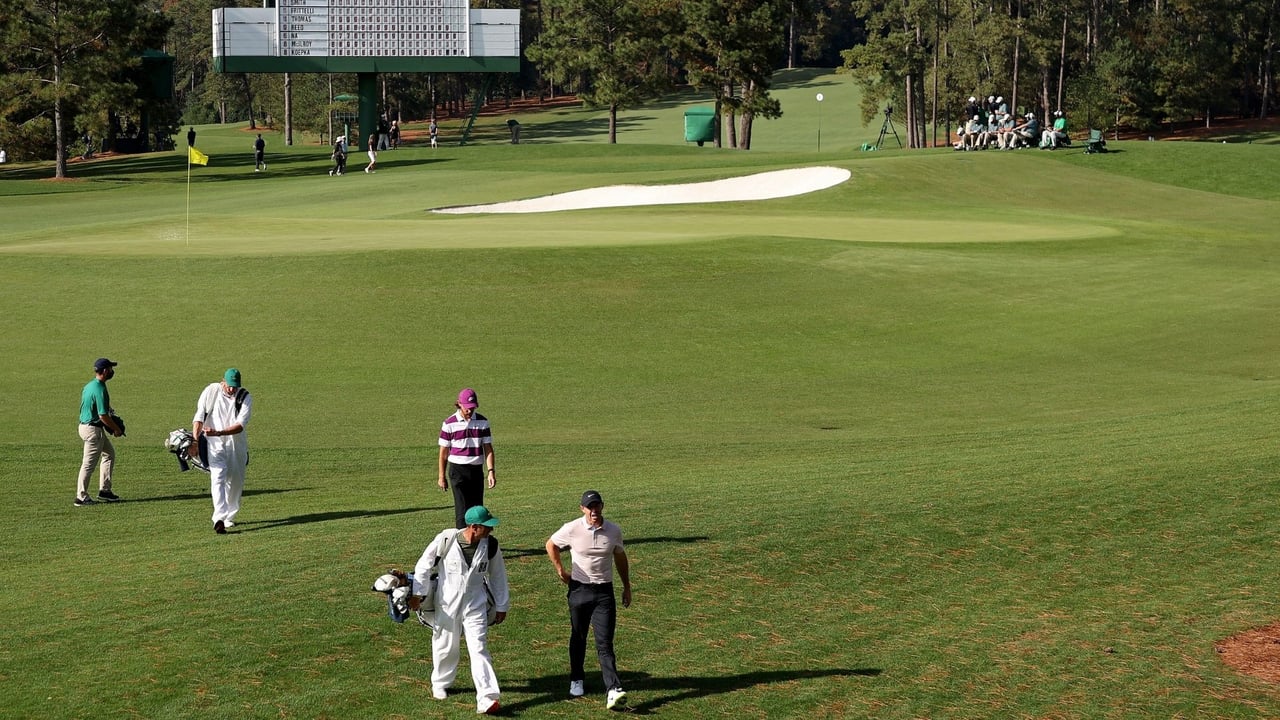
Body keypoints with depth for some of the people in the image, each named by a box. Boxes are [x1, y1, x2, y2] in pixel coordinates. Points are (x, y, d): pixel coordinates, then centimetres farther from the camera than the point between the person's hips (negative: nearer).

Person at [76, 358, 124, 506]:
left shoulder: (89, 385, 9)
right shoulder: (100, 389, -21)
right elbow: (103, 416, -23)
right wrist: (117, 429, -9)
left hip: (84, 425, 10)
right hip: (93, 429, -10)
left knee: (109, 453, 21)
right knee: (89, 464, -2)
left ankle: (104, 490, 23)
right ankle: (81, 497, 6)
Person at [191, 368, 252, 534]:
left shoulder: (245, 397, -9)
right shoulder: (211, 391, -8)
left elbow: (241, 425, -20)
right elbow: (199, 418, -7)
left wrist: (218, 432, -33)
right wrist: (195, 441, -18)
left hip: (236, 443, 2)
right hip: (214, 444, -2)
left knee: (236, 481, 10)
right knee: (218, 477, -18)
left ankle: (229, 517, 29)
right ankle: (219, 519, -31)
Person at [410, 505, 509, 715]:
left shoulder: (490, 545, -10)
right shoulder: (445, 540, -19)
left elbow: (498, 575, 3)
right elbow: (424, 565, -7)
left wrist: (501, 606, 8)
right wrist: (417, 594, -5)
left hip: (475, 605, 1)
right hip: (447, 603, -1)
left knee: (479, 649, -9)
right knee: (445, 646, 16)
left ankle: (486, 699, -15)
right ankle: (440, 684, 43)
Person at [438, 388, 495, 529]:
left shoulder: (483, 422, 3)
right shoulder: (449, 423, -4)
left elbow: (488, 448, 4)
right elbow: (443, 452, 1)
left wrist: (491, 471, -7)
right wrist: (441, 476, 2)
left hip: (477, 470, 3)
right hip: (458, 471, -3)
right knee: (462, 510, -9)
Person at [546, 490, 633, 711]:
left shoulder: (614, 531, -2)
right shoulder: (572, 529, -8)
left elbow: (620, 558, 14)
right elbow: (551, 545, 9)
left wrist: (627, 587, 18)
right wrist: (560, 571, 5)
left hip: (604, 593, 0)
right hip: (579, 590, 0)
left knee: (604, 643, -9)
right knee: (578, 638, 15)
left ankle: (614, 690, -19)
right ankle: (577, 680, 36)